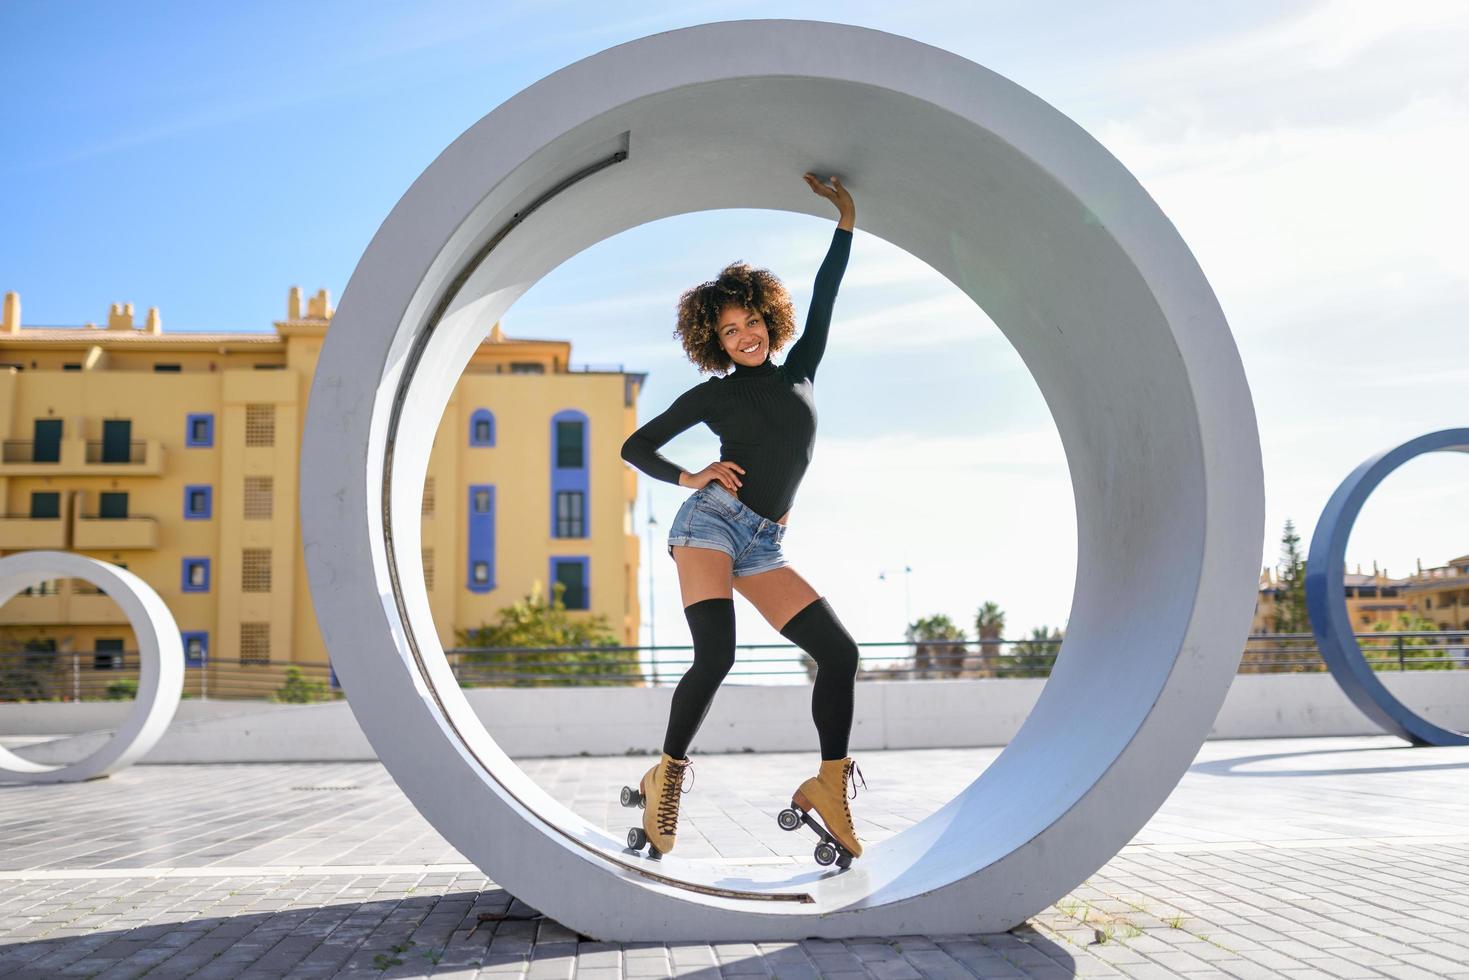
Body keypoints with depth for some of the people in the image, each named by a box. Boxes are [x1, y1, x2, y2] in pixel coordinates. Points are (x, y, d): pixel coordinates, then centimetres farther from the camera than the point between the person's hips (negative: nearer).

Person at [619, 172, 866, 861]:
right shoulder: (714, 395, 9)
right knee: (715, 655, -23)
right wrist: (689, 477, -4)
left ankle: (827, 786, 1)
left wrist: (845, 220, 21)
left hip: (764, 547, 4)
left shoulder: (798, 371, 17)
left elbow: (824, 297, 21)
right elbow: (635, 446, 12)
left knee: (840, 651, -8)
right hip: (711, 523, -4)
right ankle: (667, 776, -7)